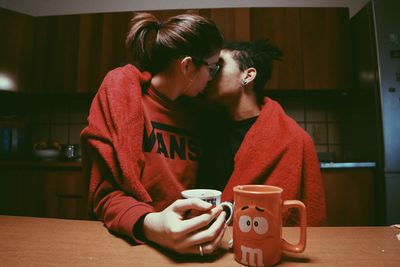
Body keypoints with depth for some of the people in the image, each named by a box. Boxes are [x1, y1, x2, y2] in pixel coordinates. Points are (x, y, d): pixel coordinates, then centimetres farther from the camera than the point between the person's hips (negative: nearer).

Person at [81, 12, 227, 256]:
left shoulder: (191, 113, 5)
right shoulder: (120, 91, -10)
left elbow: (195, 188, 8)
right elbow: (105, 195, -12)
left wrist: (218, 214, -8)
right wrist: (150, 225, -27)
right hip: (129, 240, -3)